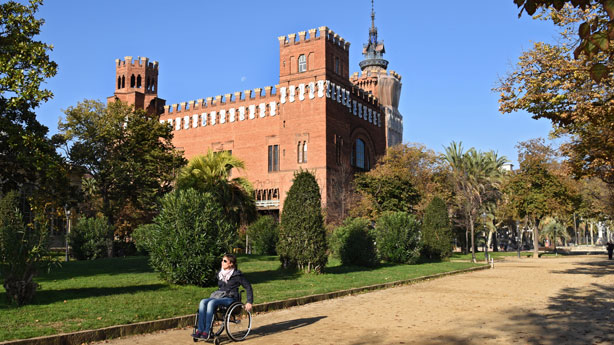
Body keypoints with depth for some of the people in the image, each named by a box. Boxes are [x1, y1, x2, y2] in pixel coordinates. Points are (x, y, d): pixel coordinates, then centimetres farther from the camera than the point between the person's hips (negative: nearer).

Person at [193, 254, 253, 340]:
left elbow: (248, 287, -3)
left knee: (211, 303, -34)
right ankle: (199, 330, -30)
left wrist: (249, 302, -8)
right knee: (203, 302, -25)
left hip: (230, 299, -6)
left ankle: (207, 332, -34)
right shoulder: (220, 273, 15)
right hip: (218, 296, 6)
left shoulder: (237, 275, -4)